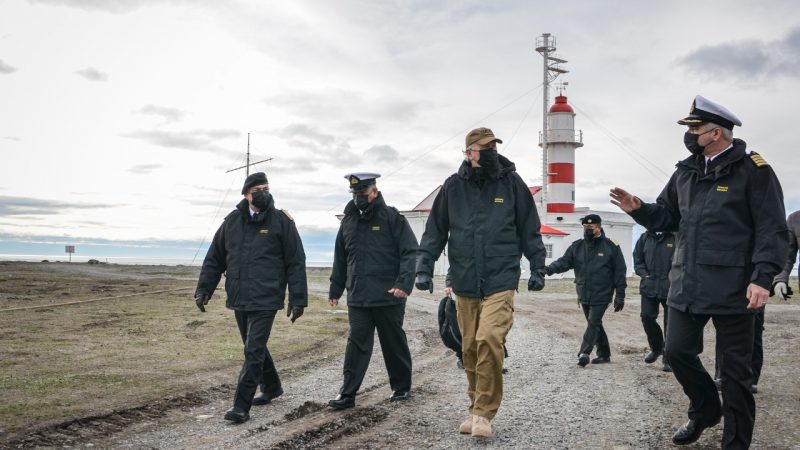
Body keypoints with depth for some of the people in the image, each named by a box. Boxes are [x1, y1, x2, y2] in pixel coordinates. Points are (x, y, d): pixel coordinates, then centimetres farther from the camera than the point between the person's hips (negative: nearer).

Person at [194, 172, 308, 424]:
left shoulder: (281, 221, -5)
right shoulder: (232, 221, 6)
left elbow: (296, 262, -4)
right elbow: (214, 259, 11)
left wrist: (298, 298, -7)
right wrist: (203, 289, 4)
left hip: (265, 300, -5)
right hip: (239, 299, 5)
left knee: (254, 352, -7)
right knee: (254, 348, 18)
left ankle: (241, 407, -2)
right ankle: (271, 387, 38)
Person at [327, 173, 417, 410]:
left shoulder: (392, 218, -5)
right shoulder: (349, 220, 11)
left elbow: (410, 252, -11)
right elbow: (340, 259, 19)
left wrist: (404, 283, -22)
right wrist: (335, 290, 18)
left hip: (389, 298, -4)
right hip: (357, 299, 4)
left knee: (394, 343, 10)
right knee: (357, 344, 1)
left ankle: (401, 388, 25)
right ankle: (347, 394, 4)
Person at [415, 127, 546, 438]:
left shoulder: (511, 183, 0)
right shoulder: (453, 187, 3)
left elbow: (529, 229, 7)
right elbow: (435, 231, 9)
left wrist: (538, 269, 5)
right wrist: (424, 268, 1)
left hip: (500, 282, -3)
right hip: (464, 284, 3)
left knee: (489, 340, -19)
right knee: (470, 349, 9)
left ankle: (483, 412, -6)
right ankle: (476, 408, 26)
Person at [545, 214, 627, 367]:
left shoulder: (611, 246, -5)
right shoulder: (576, 246, 6)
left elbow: (620, 272, -3)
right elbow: (564, 261, -4)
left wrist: (620, 296, -4)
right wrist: (550, 268, -25)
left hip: (601, 295, -5)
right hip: (584, 295, 5)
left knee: (593, 323, -12)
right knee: (595, 324, 13)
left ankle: (584, 353, -15)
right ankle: (604, 354, 25)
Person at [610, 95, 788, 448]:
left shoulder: (753, 170, -7)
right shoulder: (685, 171, 12)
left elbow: (771, 229, -11)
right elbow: (668, 217, 19)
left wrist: (762, 277, -20)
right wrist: (639, 209, 0)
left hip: (732, 287, -6)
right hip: (687, 284, 6)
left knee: (734, 366, 4)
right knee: (677, 352, 9)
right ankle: (706, 410, 35)